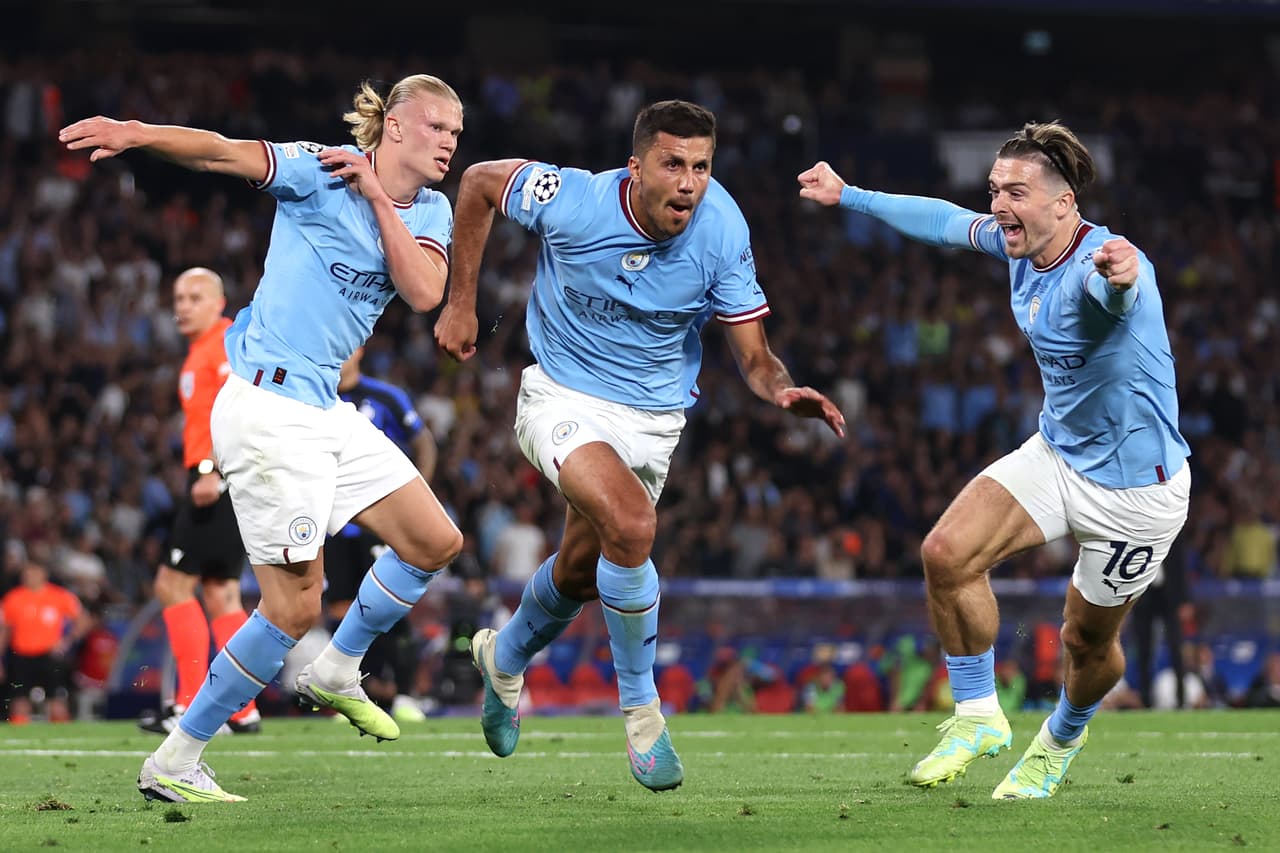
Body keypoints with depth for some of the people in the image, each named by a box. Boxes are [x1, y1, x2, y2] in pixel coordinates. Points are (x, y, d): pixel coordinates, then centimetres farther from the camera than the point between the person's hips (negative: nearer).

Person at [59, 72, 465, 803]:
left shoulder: (430, 213, 10)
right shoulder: (323, 173, -9)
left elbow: (424, 292, -7)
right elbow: (222, 153, -21)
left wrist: (377, 199, -13)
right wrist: (137, 134, -38)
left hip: (328, 412, 8)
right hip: (269, 407, -8)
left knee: (436, 543, 12)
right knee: (295, 609, -9)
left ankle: (335, 673, 31)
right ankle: (172, 765, -1)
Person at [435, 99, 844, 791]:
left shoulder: (721, 233, -18)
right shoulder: (572, 202, -25)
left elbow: (752, 356, -12)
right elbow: (479, 181, -6)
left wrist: (784, 391, -35)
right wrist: (460, 304, -2)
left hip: (653, 417, 4)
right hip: (563, 396, -4)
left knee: (581, 572, 19)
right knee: (631, 526, -29)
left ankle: (505, 658, 53)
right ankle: (640, 710, -10)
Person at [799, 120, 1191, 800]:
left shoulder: (1100, 264, -31)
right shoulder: (1019, 244, -5)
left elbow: (1115, 293, -57)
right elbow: (949, 221, 16)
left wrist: (1120, 278, -82)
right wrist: (849, 197, 24)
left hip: (1135, 483, -7)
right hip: (1056, 455, 7)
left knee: (1088, 641, 8)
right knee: (946, 554, -13)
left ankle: (1062, 737, 42)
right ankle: (978, 716, 5)